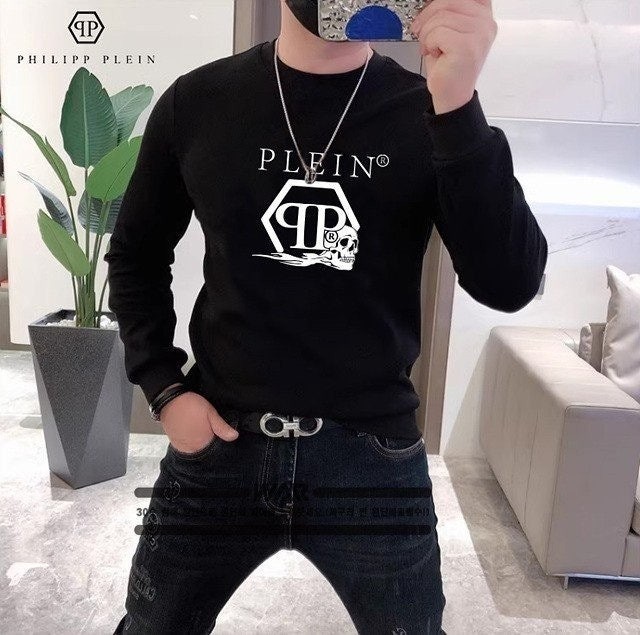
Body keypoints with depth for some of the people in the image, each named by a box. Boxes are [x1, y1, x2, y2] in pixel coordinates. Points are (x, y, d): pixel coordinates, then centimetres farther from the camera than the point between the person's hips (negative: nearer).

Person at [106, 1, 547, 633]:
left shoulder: (428, 110, -4)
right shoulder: (196, 101, 0)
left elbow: (508, 285, -15)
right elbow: (135, 255, 10)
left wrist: (458, 104, -26)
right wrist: (163, 388, -1)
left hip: (372, 454, 0)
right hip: (219, 441, 2)